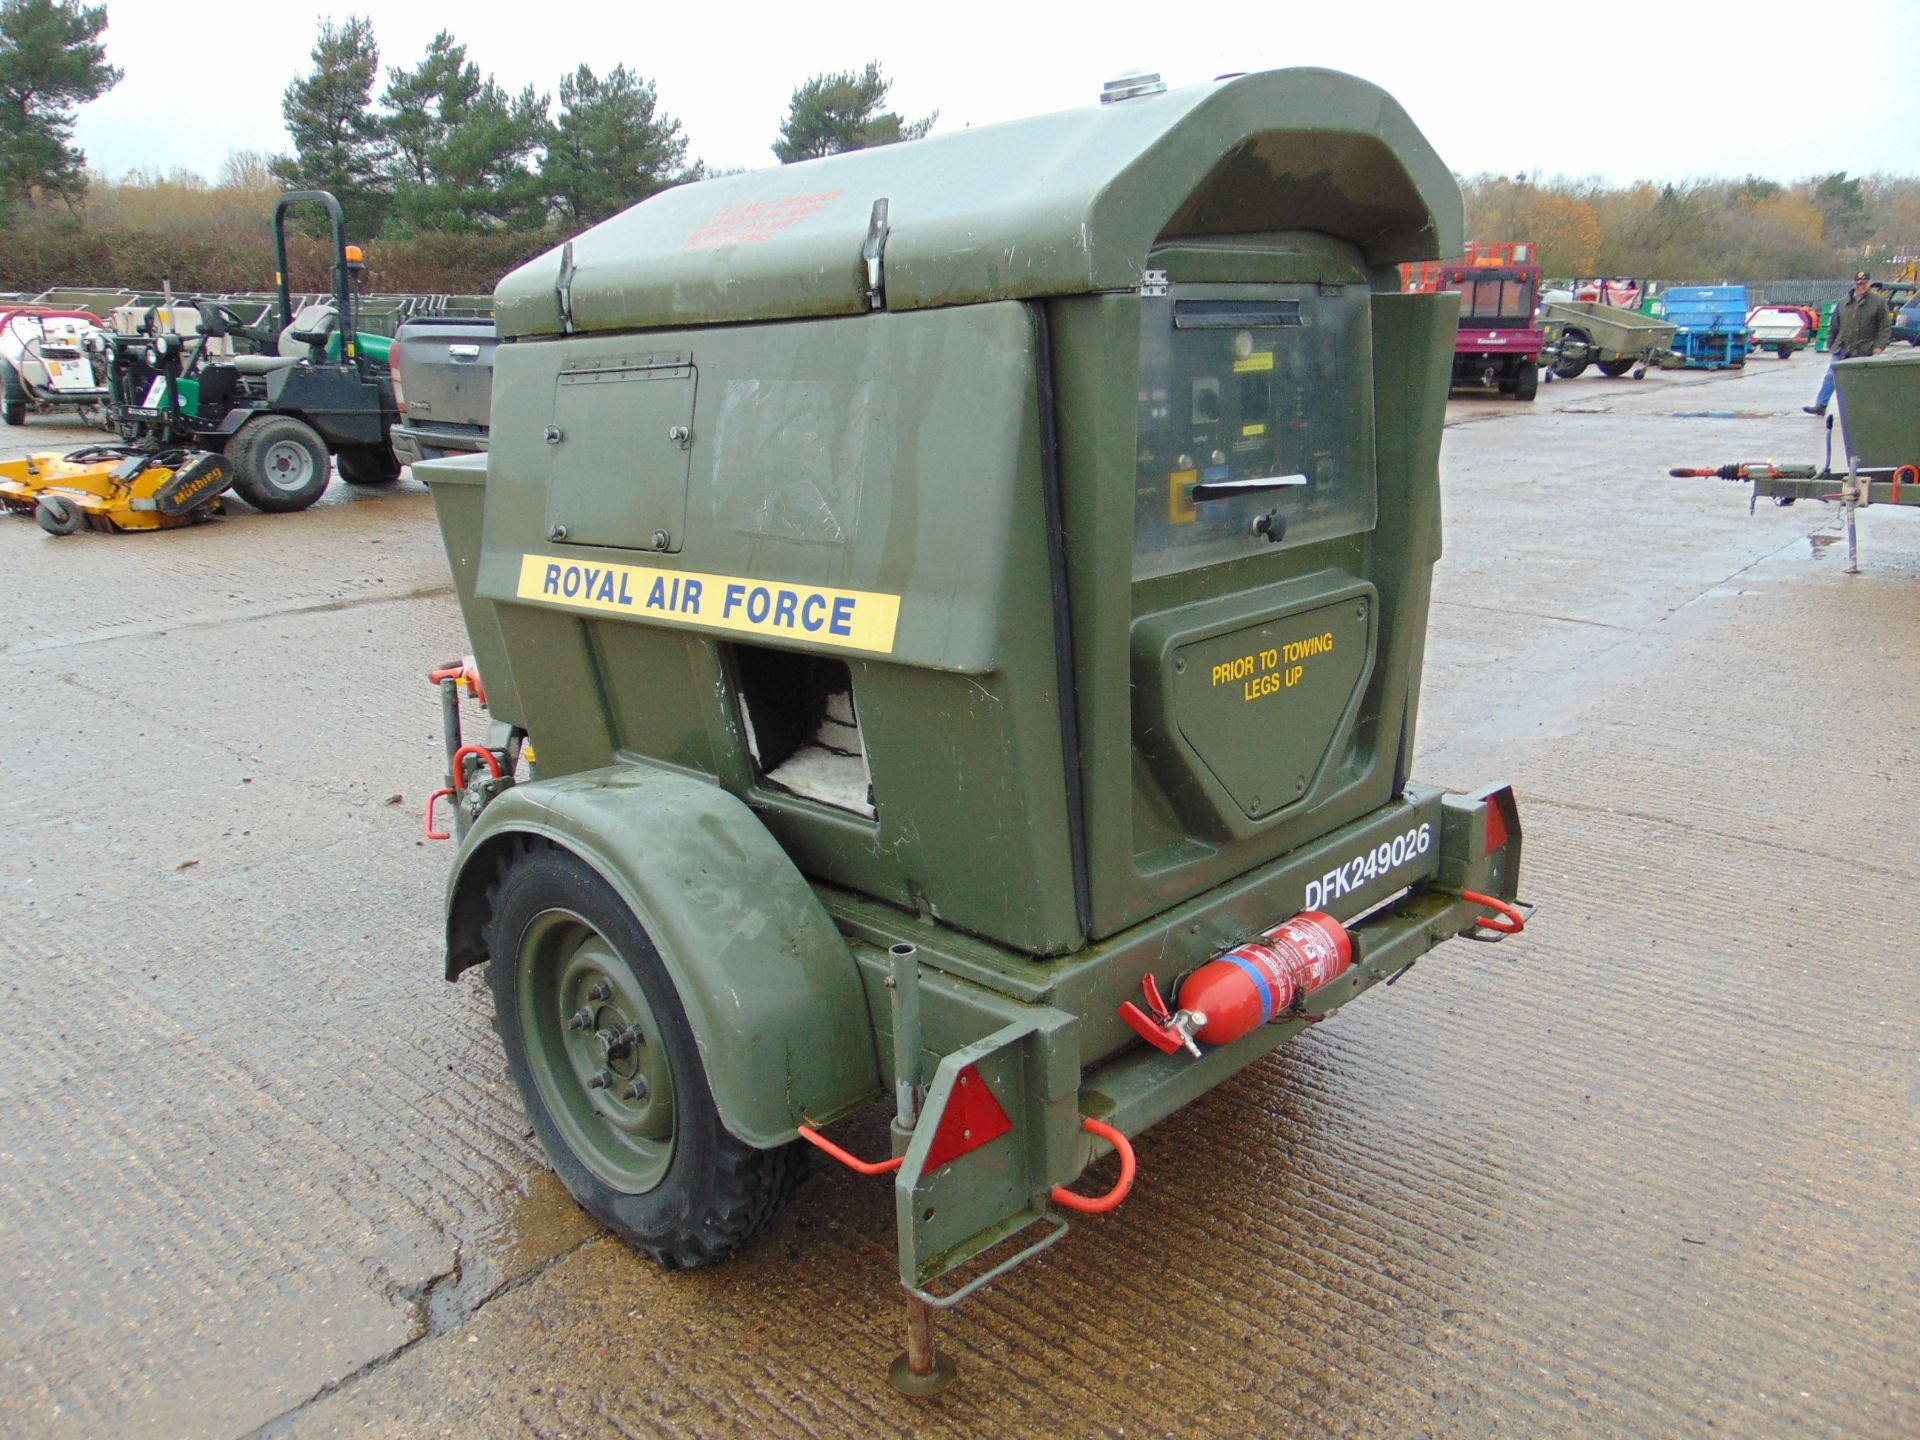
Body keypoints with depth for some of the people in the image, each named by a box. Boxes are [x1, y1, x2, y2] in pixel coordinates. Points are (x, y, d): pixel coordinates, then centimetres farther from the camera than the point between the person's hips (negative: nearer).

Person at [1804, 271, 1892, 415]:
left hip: (1864, 352, -3)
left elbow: (1885, 327, -2)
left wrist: (1879, 346, -10)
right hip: (1842, 349, 3)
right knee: (1831, 376, -2)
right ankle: (1820, 406, 1)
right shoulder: (1843, 303, 7)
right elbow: (1835, 326, 14)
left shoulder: (1878, 302, -3)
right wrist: (1831, 344, 13)